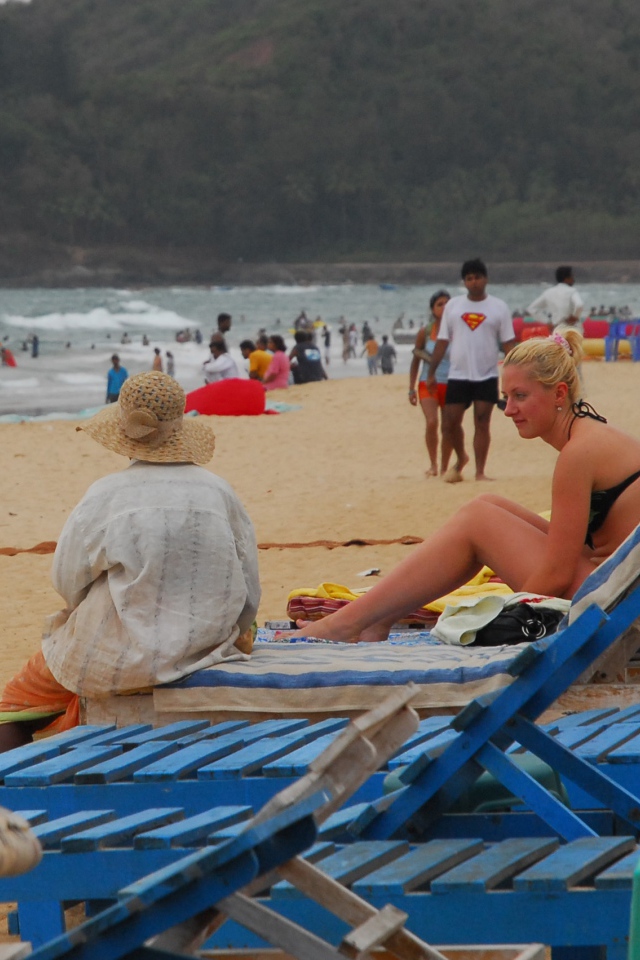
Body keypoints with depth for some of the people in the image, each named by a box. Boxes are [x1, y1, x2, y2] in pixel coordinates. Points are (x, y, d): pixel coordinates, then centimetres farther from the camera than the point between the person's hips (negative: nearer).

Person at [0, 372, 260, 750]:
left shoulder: (105, 496, -15)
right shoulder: (220, 492, -5)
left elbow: (68, 580, -5)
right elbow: (249, 592, 1)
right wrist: (220, 637, 20)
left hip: (116, 661, -4)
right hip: (203, 648, 4)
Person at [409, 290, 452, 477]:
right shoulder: (425, 332, 0)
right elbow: (415, 361, 8)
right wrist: (411, 389, 5)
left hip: (450, 385, 1)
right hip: (428, 384, -1)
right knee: (431, 422, -20)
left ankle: (444, 468, 18)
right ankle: (433, 464, -8)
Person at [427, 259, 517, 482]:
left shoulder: (499, 307, 2)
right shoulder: (453, 305, 6)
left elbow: (508, 343, 1)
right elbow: (442, 341, 8)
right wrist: (431, 373, 3)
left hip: (487, 377, -2)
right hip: (458, 376, 2)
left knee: (482, 423, -3)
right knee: (449, 424, 2)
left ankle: (480, 472, 4)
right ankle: (461, 459, 28)